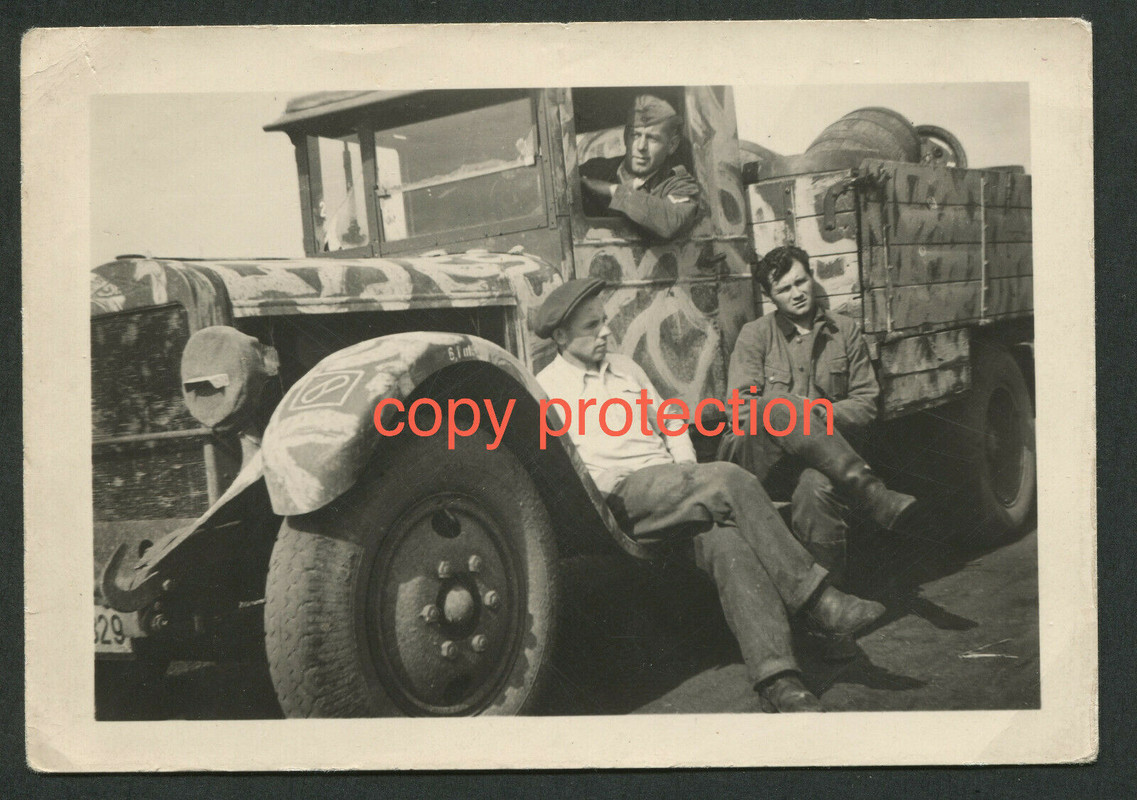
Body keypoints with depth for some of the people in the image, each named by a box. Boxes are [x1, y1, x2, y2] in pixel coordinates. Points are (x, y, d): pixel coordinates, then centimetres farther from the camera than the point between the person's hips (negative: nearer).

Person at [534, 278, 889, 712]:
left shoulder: (624, 367, 25)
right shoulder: (547, 388, 5)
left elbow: (670, 424, 28)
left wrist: (689, 473, 7)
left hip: (672, 482, 5)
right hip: (627, 494, -5)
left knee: (724, 534, -29)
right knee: (729, 479, -30)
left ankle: (776, 678, -39)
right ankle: (814, 597, -27)